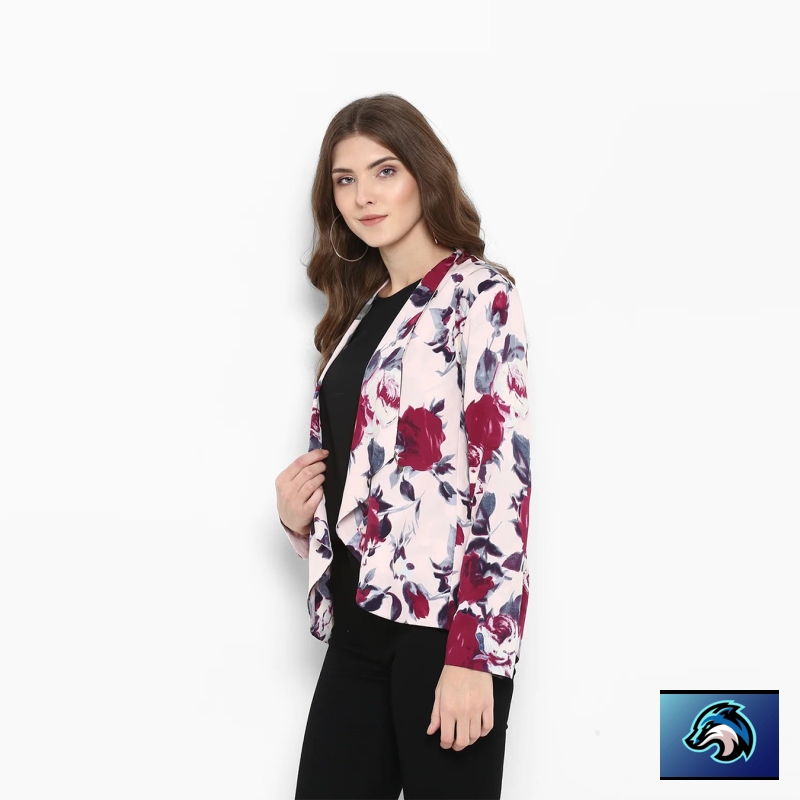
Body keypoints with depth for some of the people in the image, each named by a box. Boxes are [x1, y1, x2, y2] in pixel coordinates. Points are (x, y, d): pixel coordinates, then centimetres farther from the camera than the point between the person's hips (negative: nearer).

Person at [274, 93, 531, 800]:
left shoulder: (480, 297, -6)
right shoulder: (359, 312, 16)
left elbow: (504, 478, -13)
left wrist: (473, 655, -18)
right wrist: (299, 514, 2)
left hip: (443, 625, -6)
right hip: (359, 620, 7)